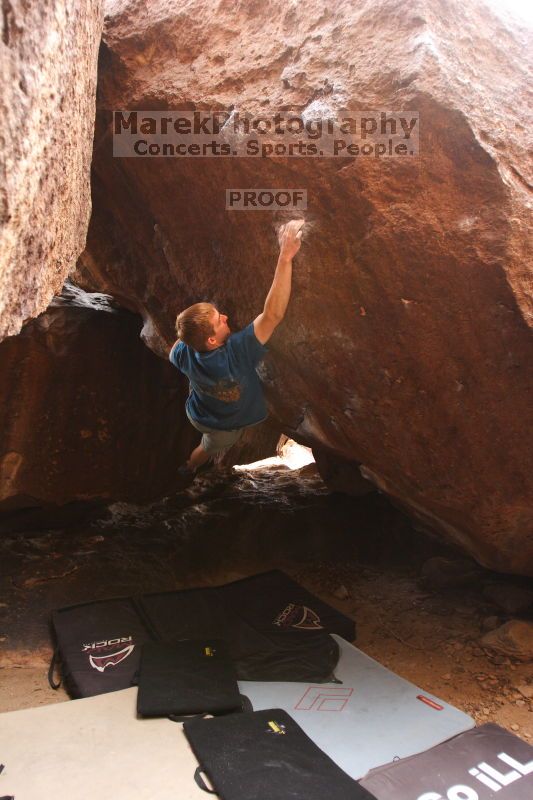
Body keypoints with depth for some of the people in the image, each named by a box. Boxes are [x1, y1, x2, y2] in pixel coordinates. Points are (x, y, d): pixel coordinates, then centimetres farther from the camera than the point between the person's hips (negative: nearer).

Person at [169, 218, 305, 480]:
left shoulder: (184, 353, -32)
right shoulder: (236, 352, -50)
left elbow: (172, 355, -3)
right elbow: (273, 314, -61)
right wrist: (285, 257, -65)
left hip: (197, 414, 1)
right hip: (225, 427, -1)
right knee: (208, 448, 33)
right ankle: (188, 470, 63)